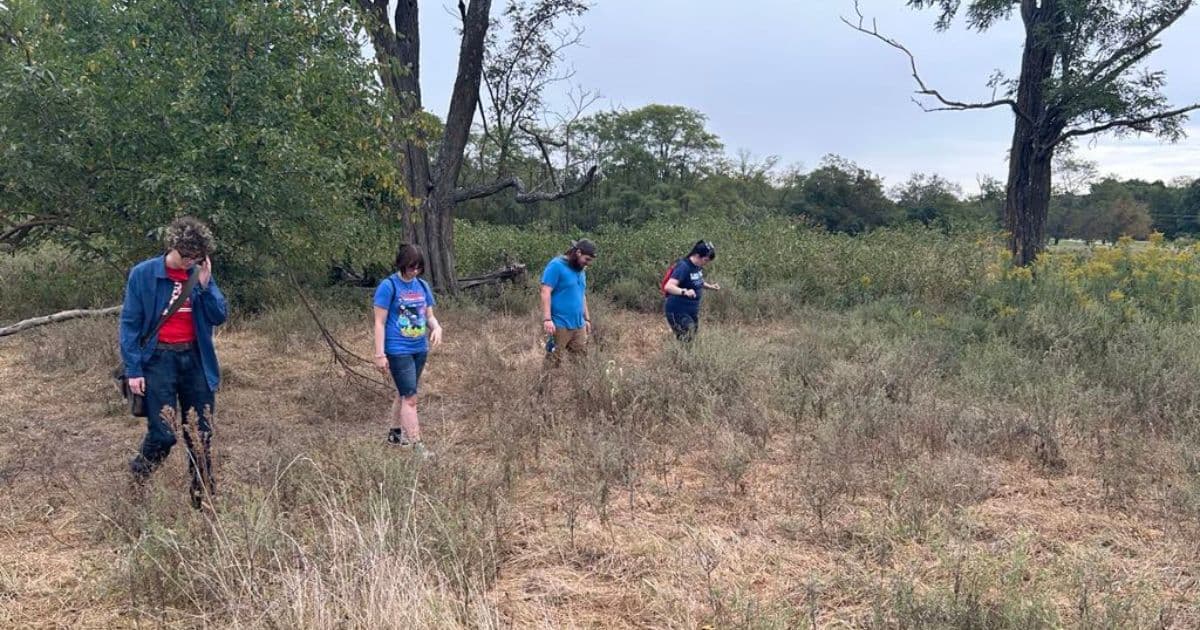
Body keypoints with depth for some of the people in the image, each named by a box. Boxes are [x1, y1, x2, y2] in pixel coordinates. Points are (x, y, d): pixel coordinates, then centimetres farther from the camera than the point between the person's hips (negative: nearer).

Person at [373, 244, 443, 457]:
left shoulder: (422, 286, 7)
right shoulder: (389, 286, -11)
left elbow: (429, 315, 14)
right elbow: (380, 322, -10)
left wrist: (436, 327, -9)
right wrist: (380, 354, -13)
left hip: (420, 349, 6)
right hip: (398, 350, -6)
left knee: (404, 393, 19)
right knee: (410, 398, -8)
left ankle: (395, 434, 35)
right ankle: (417, 446, -6)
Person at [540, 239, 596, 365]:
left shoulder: (581, 270, 15)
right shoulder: (556, 266, -10)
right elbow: (546, 292, -15)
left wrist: (587, 319, 23)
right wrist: (547, 319, -22)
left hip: (579, 325, 8)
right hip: (560, 325, -8)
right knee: (553, 361, -2)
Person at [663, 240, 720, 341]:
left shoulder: (698, 266, 4)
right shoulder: (683, 267, -21)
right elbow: (668, 287, -33)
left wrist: (710, 286, 8)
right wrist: (684, 292, -50)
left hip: (692, 311, 9)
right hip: (677, 312, -9)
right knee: (685, 341, -14)